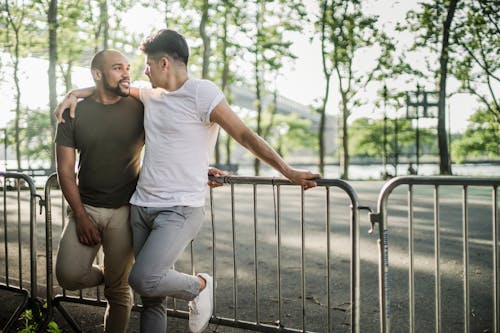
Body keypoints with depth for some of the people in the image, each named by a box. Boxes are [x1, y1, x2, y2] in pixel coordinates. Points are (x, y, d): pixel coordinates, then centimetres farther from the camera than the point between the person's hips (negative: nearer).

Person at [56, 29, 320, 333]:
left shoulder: (202, 93, -9)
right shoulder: (151, 94, 13)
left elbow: (245, 135, -11)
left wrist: (288, 172, -14)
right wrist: (77, 93, 19)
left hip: (181, 209, -7)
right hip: (142, 206, 7)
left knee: (143, 279, -22)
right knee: (152, 295, 6)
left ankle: (199, 286, 5)